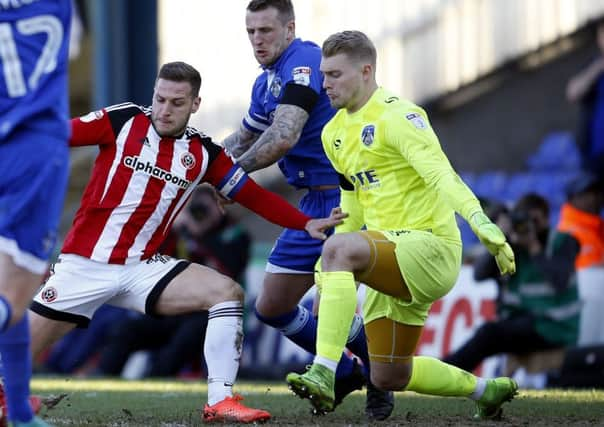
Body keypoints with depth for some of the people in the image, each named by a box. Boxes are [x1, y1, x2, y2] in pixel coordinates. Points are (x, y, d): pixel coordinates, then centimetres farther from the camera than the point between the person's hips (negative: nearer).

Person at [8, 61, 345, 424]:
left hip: (142, 268, 3)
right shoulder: (123, 121, -5)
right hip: (83, 265, -3)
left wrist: (307, 224, -1)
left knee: (228, 292, -16)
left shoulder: (204, 153, 4)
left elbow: (254, 196, 8)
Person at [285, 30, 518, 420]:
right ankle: (486, 389, 34)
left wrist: (479, 219, -43)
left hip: (430, 245, -9)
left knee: (340, 249, -36)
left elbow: (439, 171, -28)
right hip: (395, 261, 9)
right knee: (389, 378, 12)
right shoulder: (334, 133, 14)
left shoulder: (396, 115, -13)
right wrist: (326, 274, 22)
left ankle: (324, 375, -41)